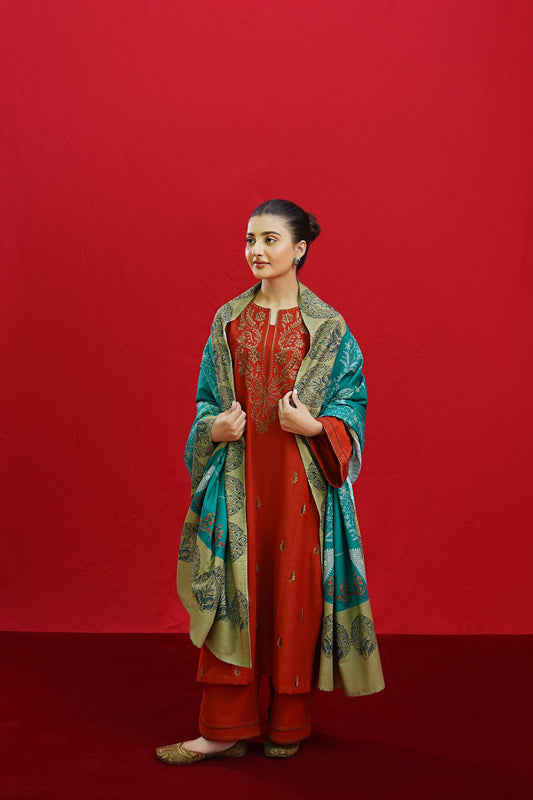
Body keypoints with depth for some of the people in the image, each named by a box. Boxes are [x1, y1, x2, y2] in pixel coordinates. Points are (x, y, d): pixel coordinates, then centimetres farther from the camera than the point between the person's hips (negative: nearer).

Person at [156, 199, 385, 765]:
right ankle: (226, 729, 11)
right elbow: (208, 399, 12)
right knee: (231, 592, 2)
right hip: (239, 476, 2)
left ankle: (289, 724, 20)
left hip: (301, 477, -2)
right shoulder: (228, 321, 7)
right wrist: (215, 427, -8)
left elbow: (352, 405, 1)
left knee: (296, 588, 4)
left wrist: (314, 426, -17)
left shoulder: (327, 328, -1)